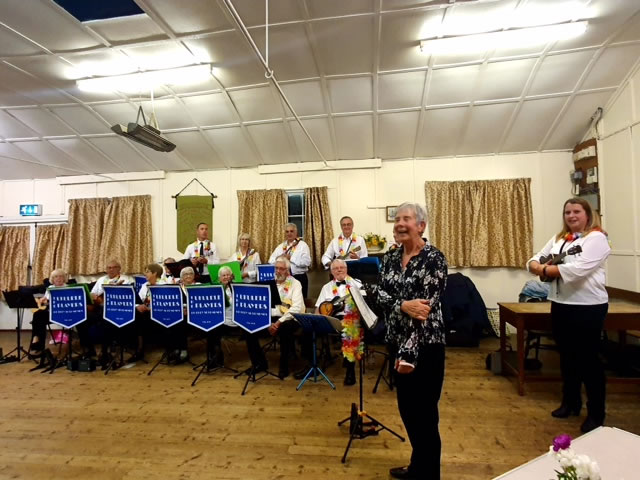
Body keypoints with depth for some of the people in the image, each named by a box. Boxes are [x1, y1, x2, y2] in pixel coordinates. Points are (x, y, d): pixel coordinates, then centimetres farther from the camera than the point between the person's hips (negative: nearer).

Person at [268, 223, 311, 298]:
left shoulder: (302, 245, 0)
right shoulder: (280, 246, 15)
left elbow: (307, 262, -14)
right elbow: (271, 261, 9)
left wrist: (291, 258, -16)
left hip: (299, 278, -4)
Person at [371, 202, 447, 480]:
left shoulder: (433, 259, -13)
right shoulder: (390, 258, 7)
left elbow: (427, 308, -20)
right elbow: (378, 293, -5)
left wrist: (409, 352, -24)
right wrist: (402, 305, -25)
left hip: (424, 347, -7)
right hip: (397, 342, 7)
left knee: (424, 415, 6)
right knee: (406, 409, 20)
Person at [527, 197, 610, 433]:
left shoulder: (596, 238, -10)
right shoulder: (558, 238, 12)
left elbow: (578, 269, -23)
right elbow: (534, 260, 7)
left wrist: (546, 270, -14)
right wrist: (540, 267, -16)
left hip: (588, 307, -7)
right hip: (560, 306, 7)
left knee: (588, 359, 3)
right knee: (567, 356, 17)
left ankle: (596, 413, 20)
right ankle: (570, 402, 33)